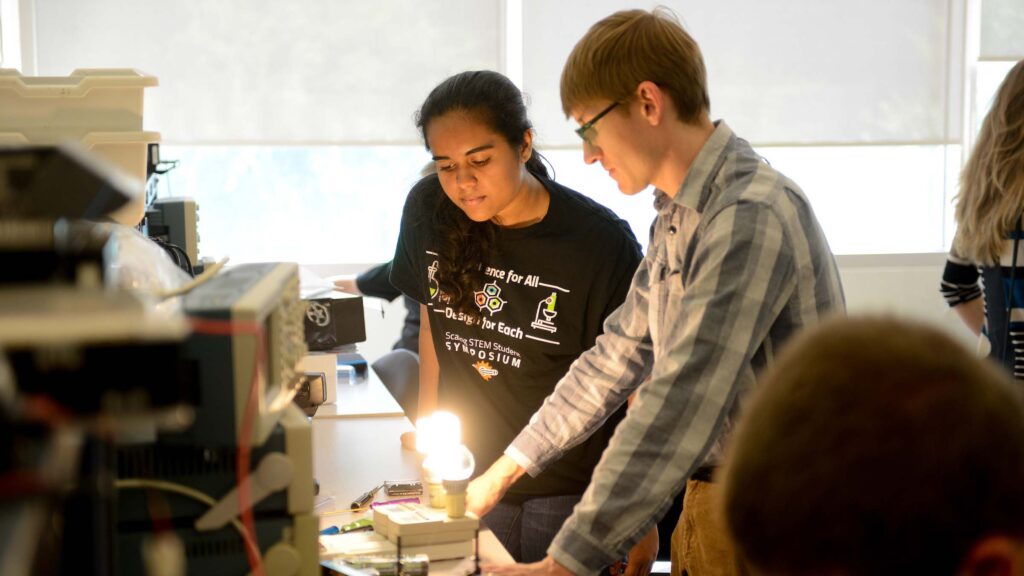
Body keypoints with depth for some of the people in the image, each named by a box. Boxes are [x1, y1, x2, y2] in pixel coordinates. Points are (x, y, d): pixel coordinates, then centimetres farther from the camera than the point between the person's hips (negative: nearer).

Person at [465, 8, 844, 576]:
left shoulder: (751, 218, -23)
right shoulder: (675, 218, 10)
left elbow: (683, 402, -28)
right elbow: (618, 356, 18)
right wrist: (507, 468, 18)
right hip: (707, 504, 8)